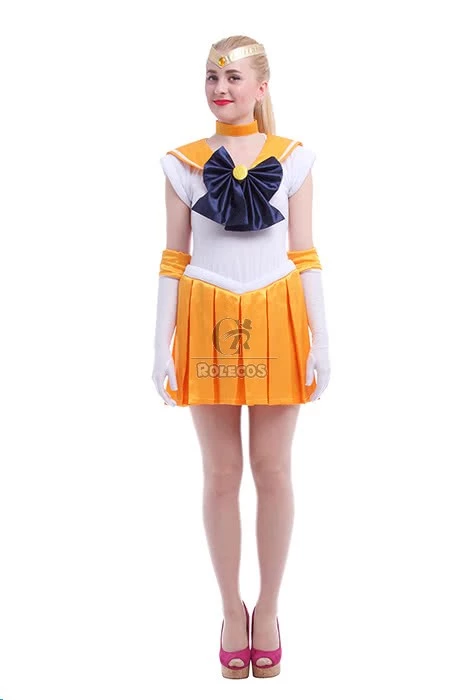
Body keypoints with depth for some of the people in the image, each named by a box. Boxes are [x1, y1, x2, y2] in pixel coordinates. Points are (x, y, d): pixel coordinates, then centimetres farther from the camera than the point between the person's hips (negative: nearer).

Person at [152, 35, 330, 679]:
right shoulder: (183, 163, 4)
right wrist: (163, 347, -1)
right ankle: (232, 610, 25)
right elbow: (173, 261, 4)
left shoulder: (292, 159, 3)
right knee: (222, 474, 7)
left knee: (273, 470, 6)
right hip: (208, 323, 0)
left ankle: (268, 608, 25)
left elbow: (305, 258, 3)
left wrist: (320, 340, -2)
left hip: (277, 322, 0)